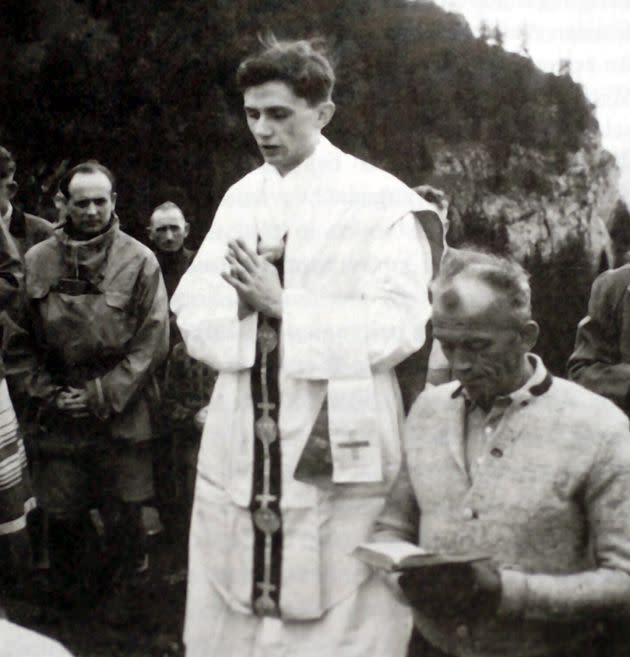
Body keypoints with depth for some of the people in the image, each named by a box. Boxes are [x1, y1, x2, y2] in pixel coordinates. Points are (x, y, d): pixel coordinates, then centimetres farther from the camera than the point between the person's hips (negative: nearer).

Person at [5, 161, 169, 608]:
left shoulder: (140, 262, -5)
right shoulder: (36, 262, 1)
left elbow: (152, 342, -7)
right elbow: (20, 341, 6)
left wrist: (101, 396, -10)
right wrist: (47, 393, -5)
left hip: (122, 417, -2)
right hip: (59, 419, 2)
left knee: (124, 516, 7)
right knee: (64, 517, 7)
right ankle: (72, 607, 30)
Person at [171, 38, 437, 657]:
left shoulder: (381, 199, -5)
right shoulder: (241, 197, 12)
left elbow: (399, 326, -15)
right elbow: (192, 311, 7)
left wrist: (282, 305, -15)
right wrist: (241, 296, -13)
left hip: (338, 448, -5)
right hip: (241, 445, 5)